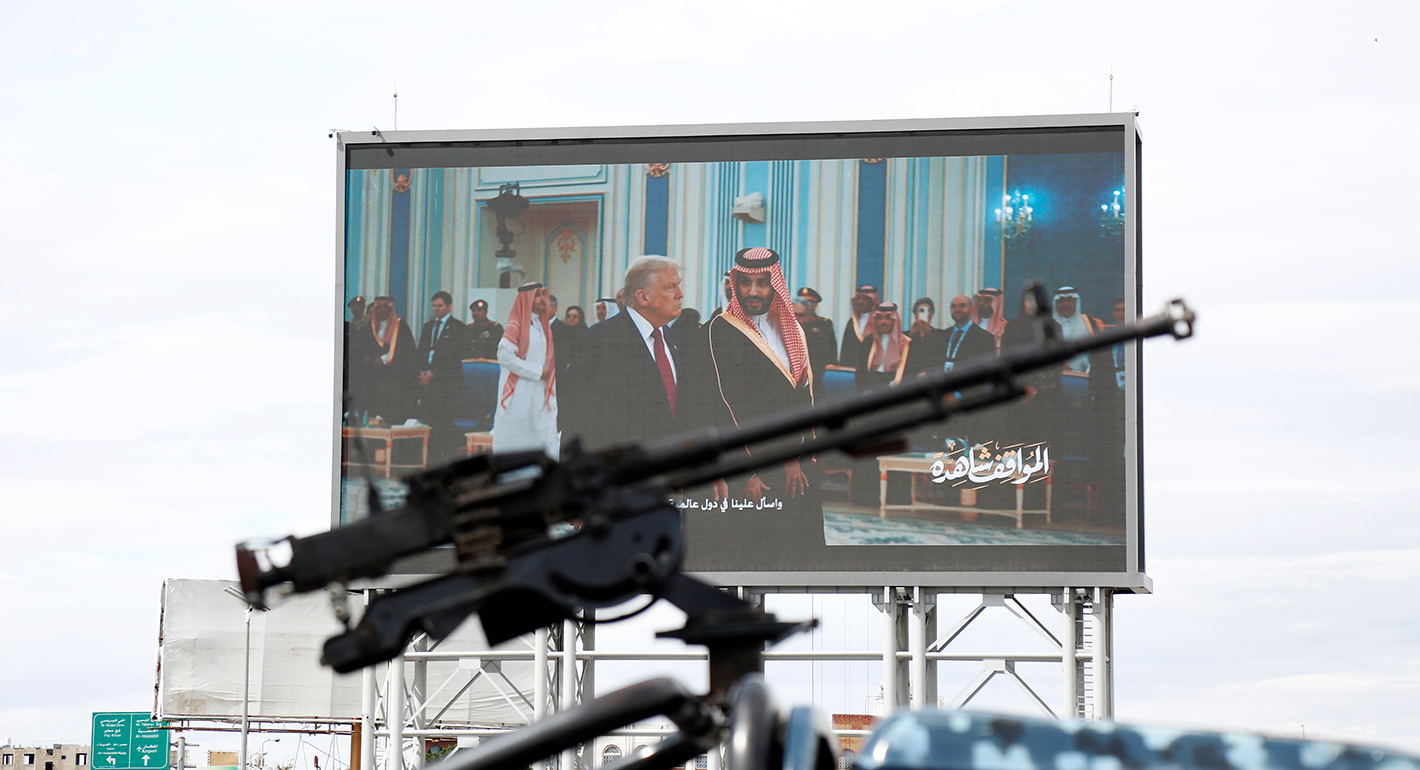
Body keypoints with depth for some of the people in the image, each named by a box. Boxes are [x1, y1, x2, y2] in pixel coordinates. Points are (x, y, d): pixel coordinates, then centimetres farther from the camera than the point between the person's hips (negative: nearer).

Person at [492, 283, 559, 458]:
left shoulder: (543, 327, 16)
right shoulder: (516, 326, -7)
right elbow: (505, 355, -17)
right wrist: (537, 371, -16)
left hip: (539, 396, 7)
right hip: (519, 395, -7)